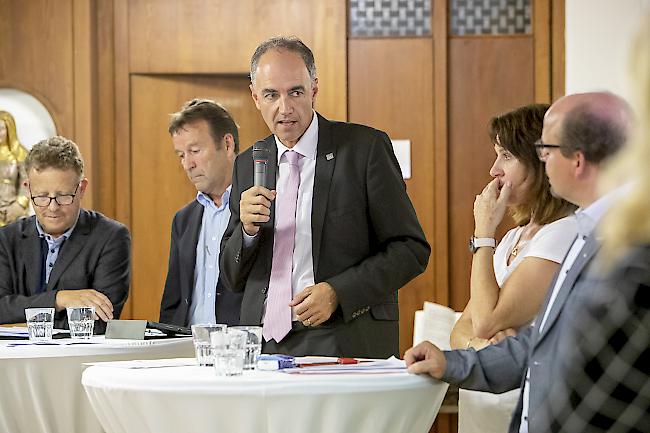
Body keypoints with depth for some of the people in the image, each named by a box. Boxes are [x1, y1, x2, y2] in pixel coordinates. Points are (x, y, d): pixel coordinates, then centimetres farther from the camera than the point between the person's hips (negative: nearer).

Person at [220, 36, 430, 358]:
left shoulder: (367, 148, 0)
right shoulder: (247, 165, 15)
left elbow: (411, 249, -2)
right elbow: (233, 280, 16)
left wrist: (336, 293, -12)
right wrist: (247, 229, -4)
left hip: (345, 346, -5)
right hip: (263, 347, 5)